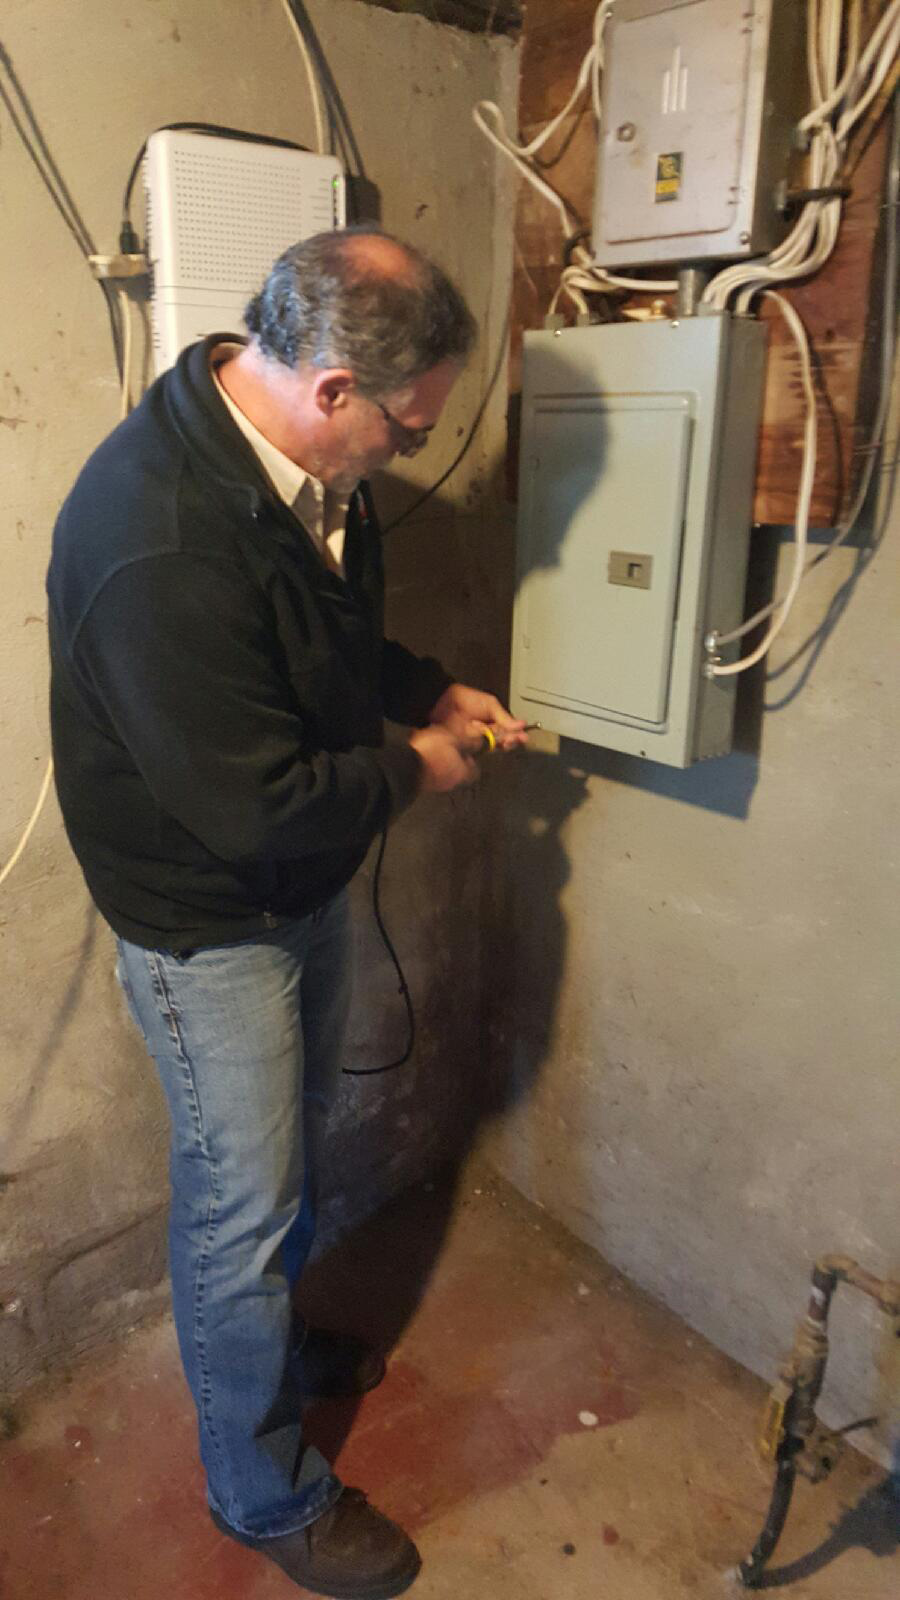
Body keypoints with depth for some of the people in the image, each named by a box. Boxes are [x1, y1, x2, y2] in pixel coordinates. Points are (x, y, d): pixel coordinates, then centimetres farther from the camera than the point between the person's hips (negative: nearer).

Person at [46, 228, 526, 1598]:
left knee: (292, 1154, 26)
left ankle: (279, 1341, 55)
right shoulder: (157, 545, -34)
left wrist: (436, 695, 1)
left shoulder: (305, 466, -4)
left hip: (307, 884, 9)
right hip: (208, 920, -8)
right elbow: (260, 811, -31)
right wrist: (414, 767, -16)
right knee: (242, 1203, 9)